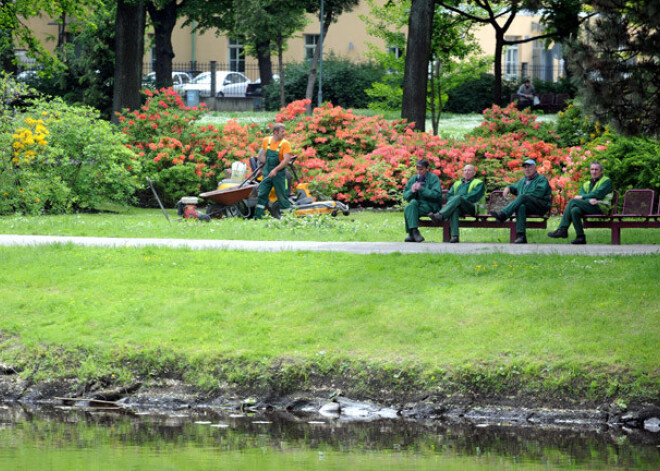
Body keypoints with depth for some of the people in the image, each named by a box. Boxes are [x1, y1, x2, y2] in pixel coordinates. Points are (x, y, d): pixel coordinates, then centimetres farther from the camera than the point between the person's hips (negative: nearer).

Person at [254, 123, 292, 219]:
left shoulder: (285, 144, -11)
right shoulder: (266, 141, 3)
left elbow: (286, 160, -19)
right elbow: (263, 155, 16)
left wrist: (275, 170, -27)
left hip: (279, 173, -4)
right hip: (267, 172, 4)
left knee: (282, 196, 0)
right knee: (262, 194, 3)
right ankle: (257, 217, 7)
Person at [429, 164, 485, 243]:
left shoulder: (478, 183, 17)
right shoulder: (457, 183, 33)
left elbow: (474, 196, -2)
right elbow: (449, 195, 20)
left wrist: (459, 199, -12)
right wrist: (452, 200, -5)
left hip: (472, 208, -3)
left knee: (458, 198, -34)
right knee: (454, 209, -36)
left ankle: (439, 216, -53)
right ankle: (454, 236, -51)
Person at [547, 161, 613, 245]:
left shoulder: (606, 181, 6)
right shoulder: (586, 184, 25)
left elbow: (598, 194, -8)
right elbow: (582, 193, 6)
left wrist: (582, 197, -5)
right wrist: (589, 200, -16)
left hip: (601, 207, -6)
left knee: (572, 201, -21)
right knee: (575, 210, -27)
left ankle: (562, 230, -20)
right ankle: (580, 237, -26)